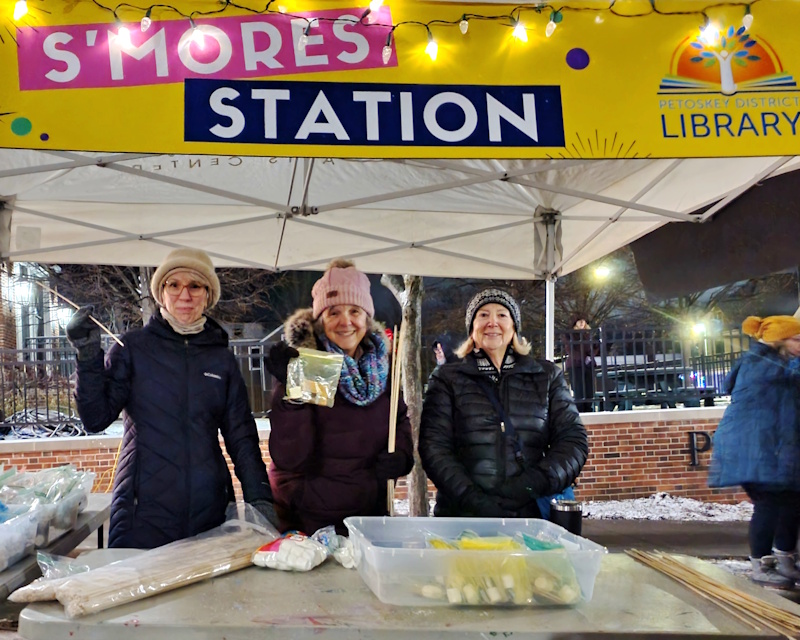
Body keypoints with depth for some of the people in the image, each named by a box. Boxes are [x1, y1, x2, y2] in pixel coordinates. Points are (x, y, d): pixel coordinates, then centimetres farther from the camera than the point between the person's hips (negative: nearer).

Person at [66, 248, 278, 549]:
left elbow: (241, 435, 9)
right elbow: (96, 418, -3)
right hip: (143, 511, -2)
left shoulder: (222, 358, 9)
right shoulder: (134, 347, 2)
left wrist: (259, 496, -1)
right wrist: (88, 357, -15)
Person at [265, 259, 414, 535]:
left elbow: (400, 422, 16)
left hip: (371, 513, 5)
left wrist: (400, 455, -5)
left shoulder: (381, 368, 2)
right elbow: (288, 459, -20)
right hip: (308, 521, -4)